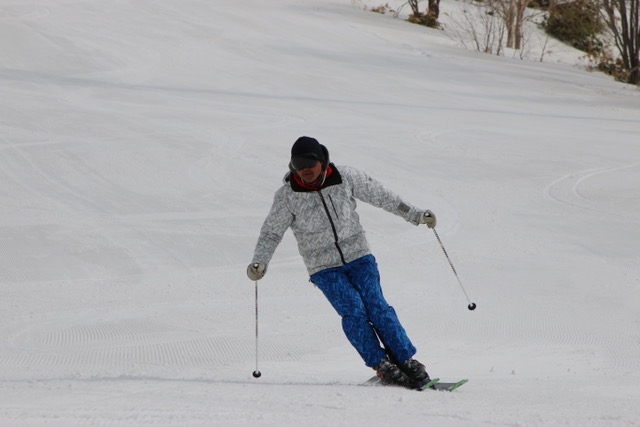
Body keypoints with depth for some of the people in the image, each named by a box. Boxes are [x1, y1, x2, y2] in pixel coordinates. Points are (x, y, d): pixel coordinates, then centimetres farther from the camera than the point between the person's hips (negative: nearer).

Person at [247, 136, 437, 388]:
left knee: (376, 306, -11)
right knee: (353, 311, -17)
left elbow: (380, 195, 6)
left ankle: (407, 361, -4)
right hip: (324, 268, -1)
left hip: (358, 256, 1)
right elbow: (271, 233, -2)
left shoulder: (346, 178, -6)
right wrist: (259, 263, -18)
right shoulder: (287, 196, -10)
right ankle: (381, 365, -8)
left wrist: (416, 215, 12)